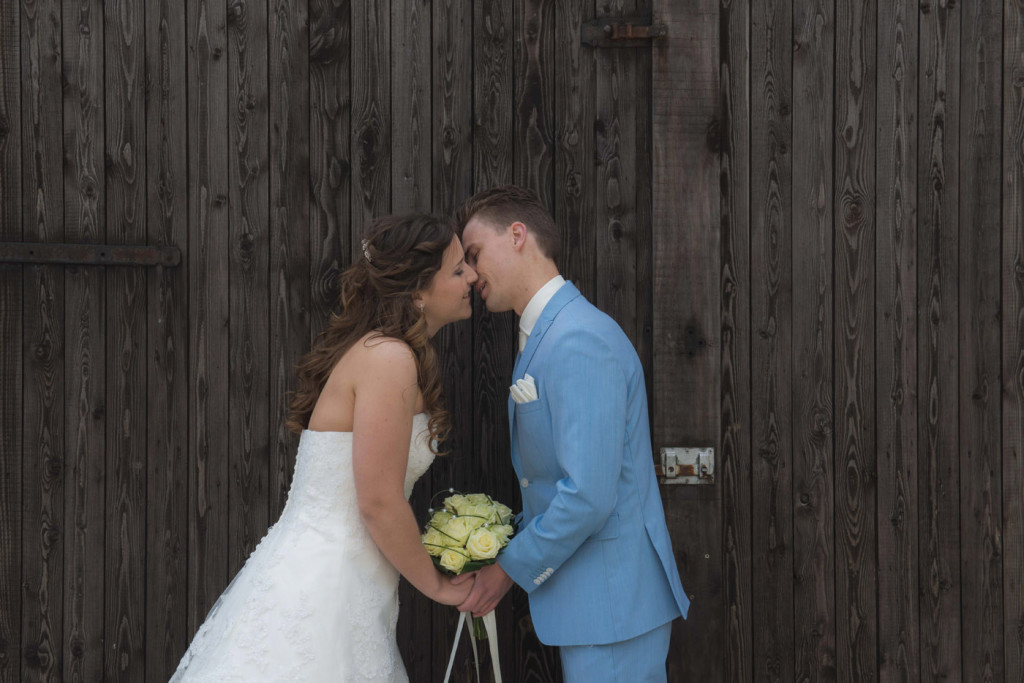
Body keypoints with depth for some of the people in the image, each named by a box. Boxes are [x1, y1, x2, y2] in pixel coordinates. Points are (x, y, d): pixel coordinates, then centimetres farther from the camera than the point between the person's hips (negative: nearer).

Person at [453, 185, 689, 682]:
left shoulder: (579, 340, -18)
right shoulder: (546, 336, 15)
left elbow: (588, 496, -23)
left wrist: (509, 570, -13)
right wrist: (510, 545, 9)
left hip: (612, 600, -10)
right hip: (590, 599, 10)